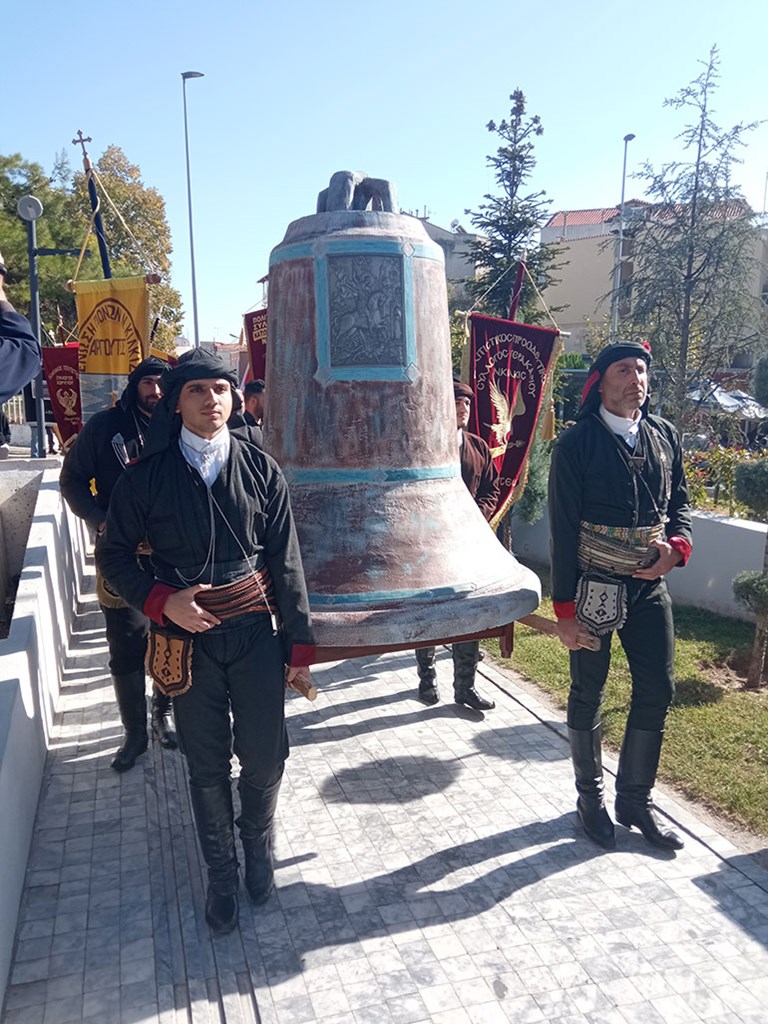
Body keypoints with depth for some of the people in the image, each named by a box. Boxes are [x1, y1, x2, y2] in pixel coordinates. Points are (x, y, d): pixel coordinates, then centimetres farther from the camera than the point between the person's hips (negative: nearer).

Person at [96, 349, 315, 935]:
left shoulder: (260, 469, -1)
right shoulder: (149, 475, -4)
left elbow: (286, 563, 0)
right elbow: (115, 556, 4)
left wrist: (300, 646, -1)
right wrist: (162, 601, -13)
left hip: (256, 633, 1)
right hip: (188, 638, 0)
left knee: (265, 758, 6)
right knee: (207, 767, 11)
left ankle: (258, 842, 39)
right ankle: (221, 874, 35)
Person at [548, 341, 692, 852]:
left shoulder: (664, 435, 5)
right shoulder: (577, 442, -10)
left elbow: (680, 502, 14)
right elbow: (564, 528, -10)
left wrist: (677, 546, -9)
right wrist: (565, 607, -12)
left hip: (650, 585, 5)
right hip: (594, 587, -4)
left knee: (658, 690, 9)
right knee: (588, 694, 10)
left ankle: (636, 799, 29)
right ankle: (591, 797, 31)